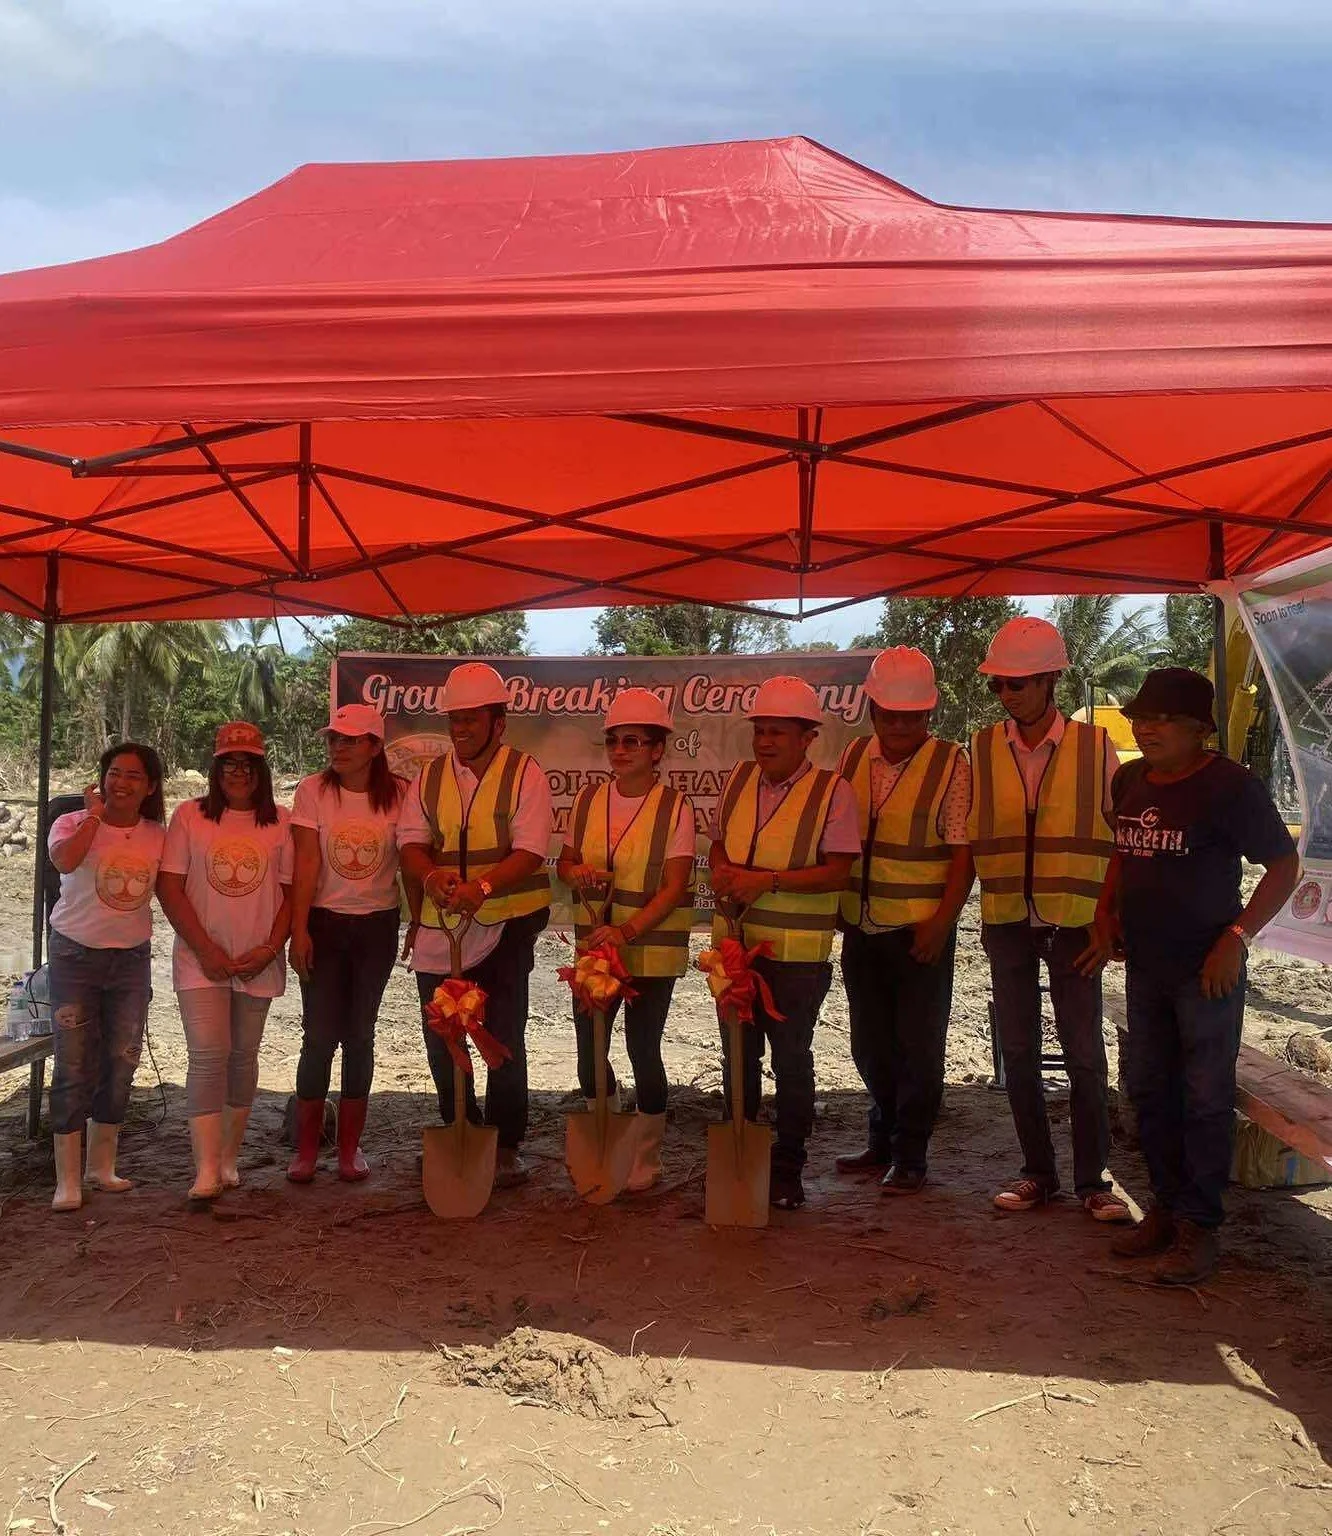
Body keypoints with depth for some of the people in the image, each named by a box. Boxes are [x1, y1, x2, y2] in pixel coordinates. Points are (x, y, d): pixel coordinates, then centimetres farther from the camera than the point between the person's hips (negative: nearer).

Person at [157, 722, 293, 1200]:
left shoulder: (281, 821, 4)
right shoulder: (190, 816, 1)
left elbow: (291, 893, 3)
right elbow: (169, 888, -3)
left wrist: (269, 949, -8)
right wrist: (206, 949, -10)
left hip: (258, 963, 2)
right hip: (202, 960, -2)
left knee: (243, 1056, 10)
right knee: (208, 1056, -10)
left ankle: (229, 1158, 22)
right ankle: (206, 1170, -9)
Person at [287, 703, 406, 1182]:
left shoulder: (398, 794, -3)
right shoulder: (312, 791, -5)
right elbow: (306, 861, -9)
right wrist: (299, 930, -13)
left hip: (377, 925, 1)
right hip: (324, 921, -1)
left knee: (360, 1034, 8)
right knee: (320, 1035, 0)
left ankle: (350, 1146, 20)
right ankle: (306, 1148, 14)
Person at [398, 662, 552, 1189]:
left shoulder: (524, 773, -4)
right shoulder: (430, 777, 9)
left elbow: (530, 853, -13)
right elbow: (411, 844, 1)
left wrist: (481, 886, -30)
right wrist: (432, 877, -22)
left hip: (505, 926, -4)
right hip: (439, 928, 4)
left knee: (504, 1041, 0)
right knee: (441, 1041, 11)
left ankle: (505, 1146, 17)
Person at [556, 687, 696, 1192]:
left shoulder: (674, 807, -9)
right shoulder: (588, 799, 4)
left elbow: (676, 886, -14)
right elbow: (565, 862, 13)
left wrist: (627, 931, -25)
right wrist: (576, 873, -11)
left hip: (652, 950, -4)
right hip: (595, 946, 4)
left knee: (643, 1050, 2)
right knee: (588, 1048, 7)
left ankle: (645, 1158, 24)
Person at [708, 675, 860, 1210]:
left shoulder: (831, 790, -9)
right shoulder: (739, 778, 6)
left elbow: (837, 870, -16)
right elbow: (718, 841, 16)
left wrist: (768, 880, -23)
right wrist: (721, 869, -6)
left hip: (797, 953, -5)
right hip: (733, 943, 5)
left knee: (791, 1060, 7)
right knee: (738, 1056, 15)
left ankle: (787, 1167, 22)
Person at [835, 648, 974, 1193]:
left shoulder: (950, 764, -7)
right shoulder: (853, 757, 7)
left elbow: (963, 852, -10)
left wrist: (942, 921, -18)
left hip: (921, 931, -5)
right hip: (860, 926, 5)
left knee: (918, 1046, 5)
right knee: (870, 1044, 15)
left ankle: (909, 1157, 19)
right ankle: (882, 1140, 33)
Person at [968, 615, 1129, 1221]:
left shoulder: (1095, 747, -2)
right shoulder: (981, 750, 2)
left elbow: (1123, 841, 2)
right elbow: (966, 839, 6)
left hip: (1073, 922, -2)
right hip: (1006, 922, 2)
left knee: (1085, 1053, 3)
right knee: (1018, 1051, 9)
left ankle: (1092, 1179, 17)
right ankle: (1038, 1171, 23)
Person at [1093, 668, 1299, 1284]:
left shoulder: (1229, 786, -14)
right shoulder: (1129, 781, 7)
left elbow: (1284, 864, -10)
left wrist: (1237, 938, -17)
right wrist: (1106, 910, 8)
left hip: (1205, 971, -7)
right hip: (1144, 967, 7)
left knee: (1205, 1099, 1)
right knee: (1147, 1089, 14)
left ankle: (1199, 1227, 13)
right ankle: (1166, 1207, 29)